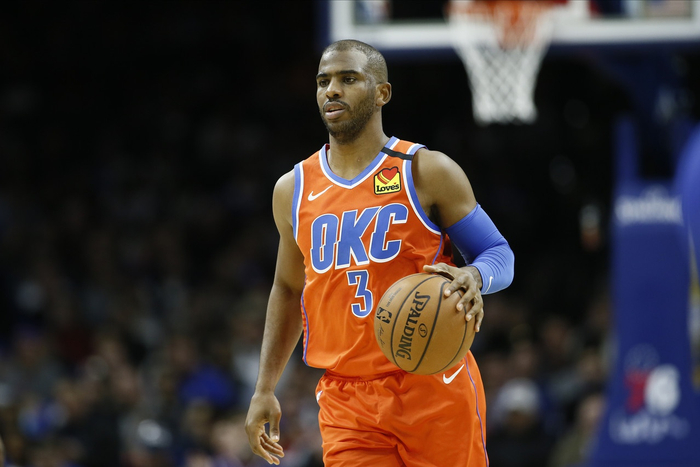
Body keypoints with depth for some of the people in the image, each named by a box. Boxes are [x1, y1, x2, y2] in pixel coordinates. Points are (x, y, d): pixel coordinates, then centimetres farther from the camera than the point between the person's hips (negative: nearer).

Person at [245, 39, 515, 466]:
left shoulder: (427, 173, -1)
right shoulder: (293, 190, 11)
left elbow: (500, 255, 1)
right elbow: (288, 289, 23)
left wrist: (474, 278, -24)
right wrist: (265, 390, 17)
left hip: (435, 391, -3)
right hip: (348, 405, 3)